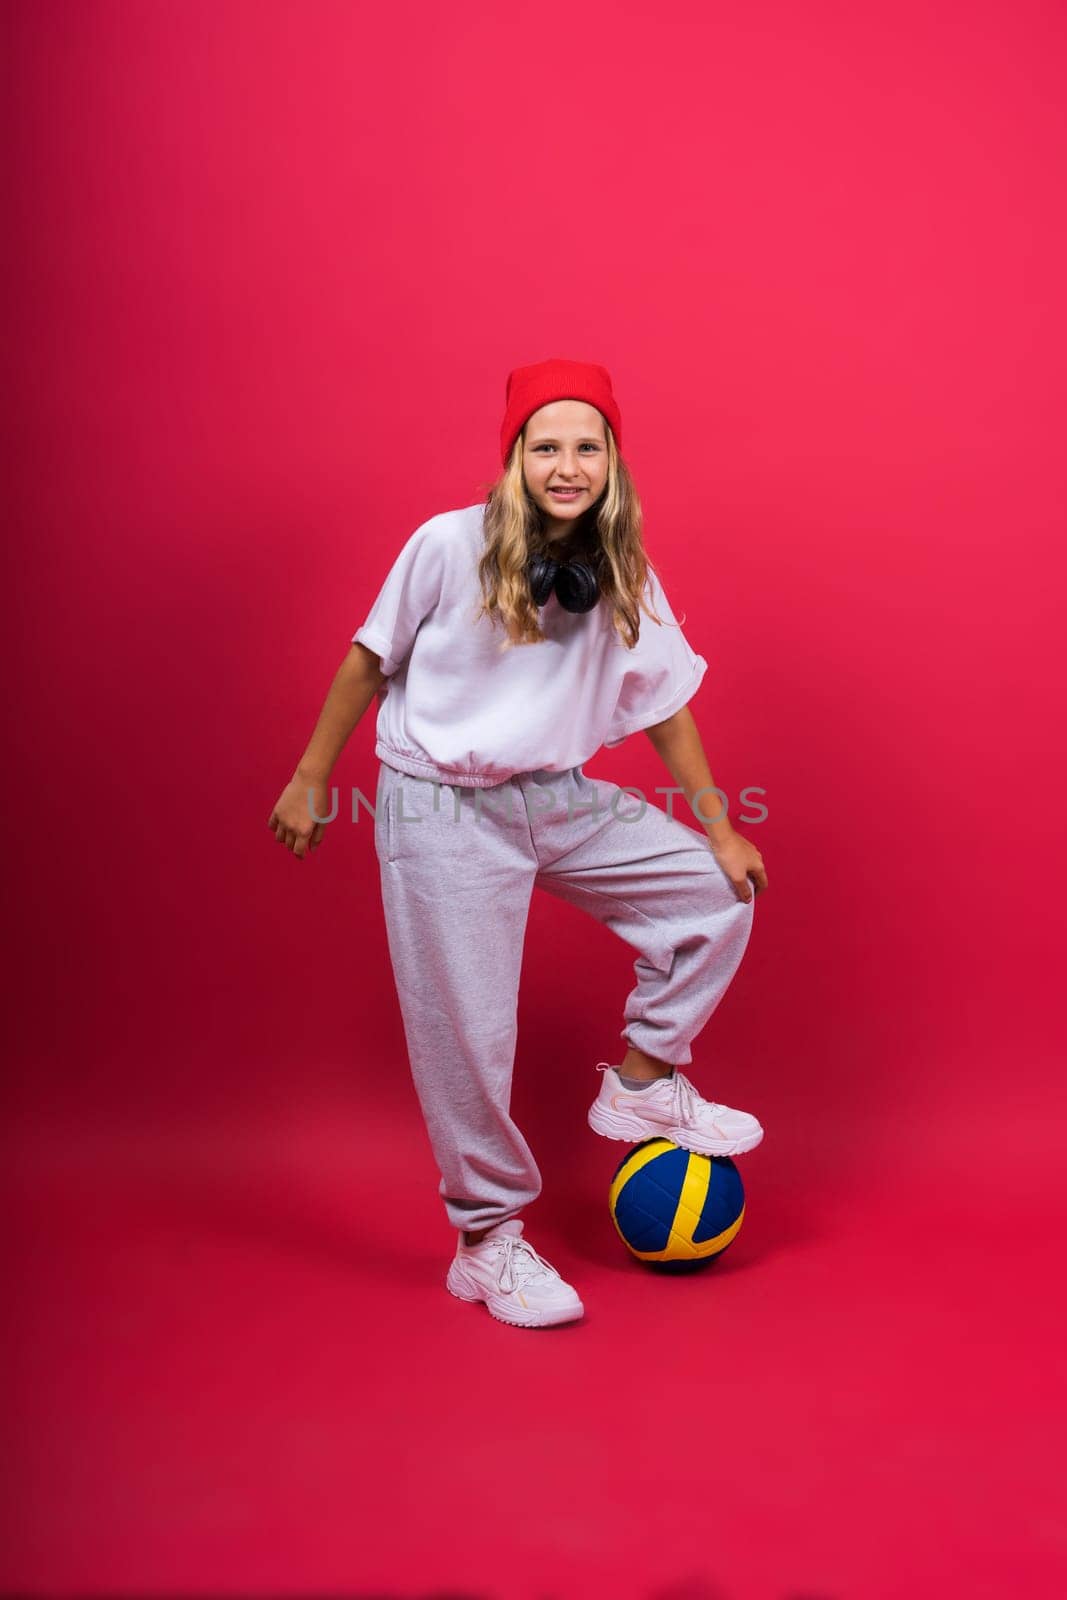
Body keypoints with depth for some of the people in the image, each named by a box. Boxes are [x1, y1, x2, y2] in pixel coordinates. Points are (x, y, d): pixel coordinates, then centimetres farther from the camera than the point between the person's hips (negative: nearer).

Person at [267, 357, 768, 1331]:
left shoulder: (624, 575, -1)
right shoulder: (449, 546, -14)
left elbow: (666, 703, 6)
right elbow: (370, 661, -4)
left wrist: (720, 831, 7)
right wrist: (310, 780, 1)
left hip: (560, 799, 5)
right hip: (442, 810, -5)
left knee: (717, 896, 0)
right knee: (466, 1034, -1)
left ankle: (643, 1085, 18)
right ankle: (488, 1245, 18)